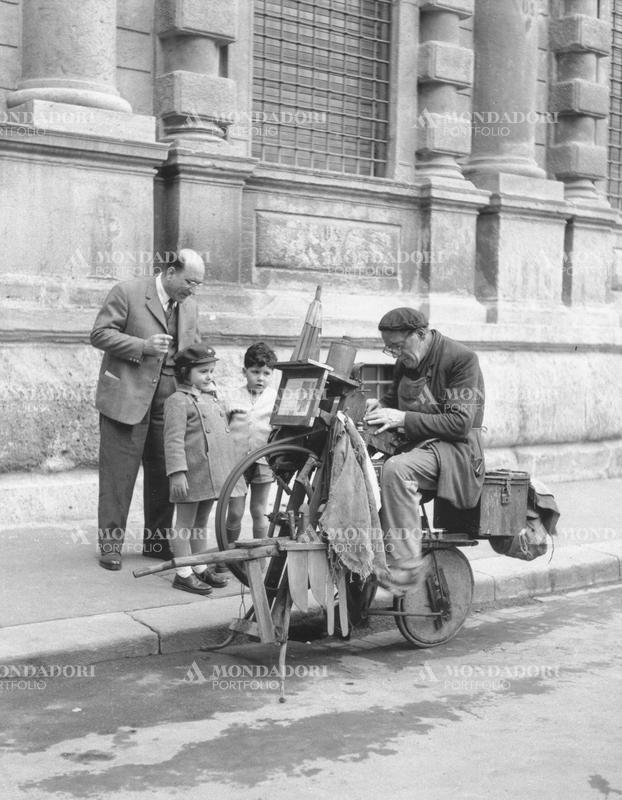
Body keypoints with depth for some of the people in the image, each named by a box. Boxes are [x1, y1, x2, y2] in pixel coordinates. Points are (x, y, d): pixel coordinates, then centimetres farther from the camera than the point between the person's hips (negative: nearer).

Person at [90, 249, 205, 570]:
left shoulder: (189, 306, 12)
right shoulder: (127, 292, -7)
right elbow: (100, 334, -9)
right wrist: (142, 346, -20)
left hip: (168, 402, 6)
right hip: (126, 398, -5)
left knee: (163, 474, 9)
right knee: (119, 473, -1)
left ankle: (156, 541, 21)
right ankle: (110, 543, 9)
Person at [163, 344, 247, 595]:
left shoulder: (212, 398, 16)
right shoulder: (178, 401, -11)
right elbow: (173, 441, -17)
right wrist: (177, 473, -23)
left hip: (213, 475, 8)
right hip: (192, 475, -8)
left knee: (201, 522, 17)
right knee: (185, 523, 1)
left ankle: (200, 568, 26)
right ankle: (183, 574, 7)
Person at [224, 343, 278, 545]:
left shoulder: (276, 397, 2)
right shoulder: (233, 397, 4)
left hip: (263, 462, 0)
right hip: (236, 461, 0)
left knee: (259, 511, 10)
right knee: (235, 512, 1)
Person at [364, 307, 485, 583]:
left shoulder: (461, 358, -12)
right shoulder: (406, 361, 12)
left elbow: (460, 423, -19)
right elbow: (394, 398, 28)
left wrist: (402, 418, -23)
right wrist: (380, 406, 2)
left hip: (455, 447, -8)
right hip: (416, 444, 8)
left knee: (396, 469, -35)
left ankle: (404, 565, -31)